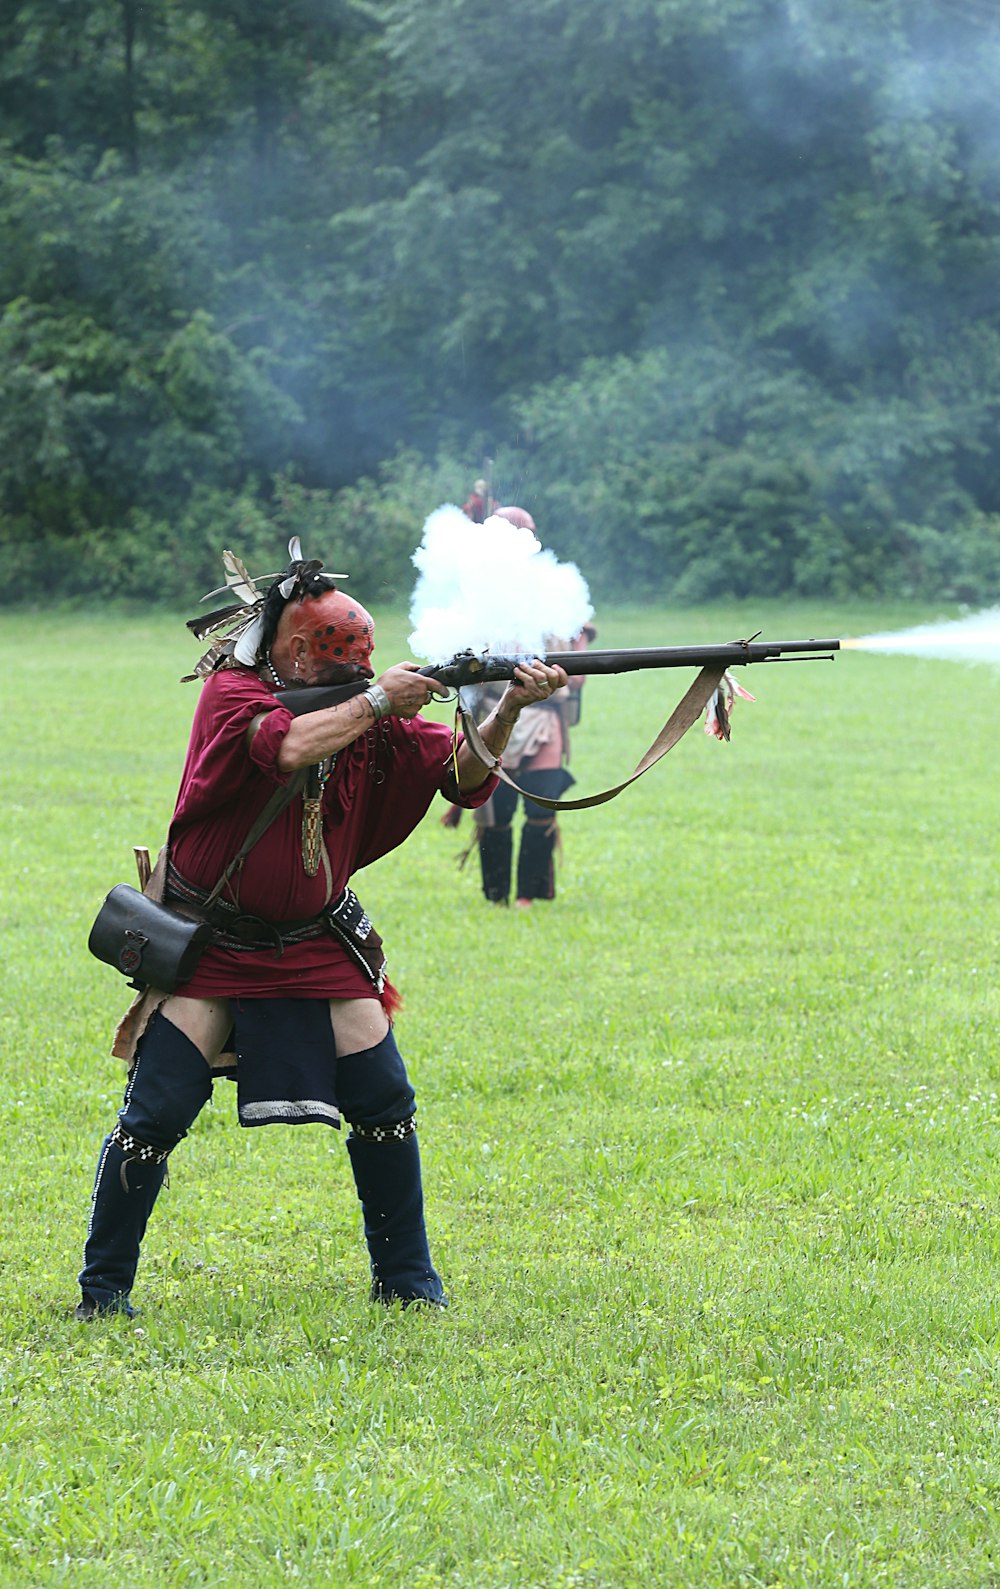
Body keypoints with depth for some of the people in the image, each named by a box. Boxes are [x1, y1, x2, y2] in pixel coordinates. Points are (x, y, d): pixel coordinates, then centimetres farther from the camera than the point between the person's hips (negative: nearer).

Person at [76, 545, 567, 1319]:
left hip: (318, 948, 4)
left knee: (384, 1102, 0)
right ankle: (103, 1287, 5)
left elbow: (462, 777, -8)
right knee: (155, 1115, -7)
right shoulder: (232, 690, -15)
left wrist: (510, 709, -24)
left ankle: (406, 1278, 15)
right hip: (210, 948, -4)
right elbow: (289, 747, -34)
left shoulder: (373, 712, -2)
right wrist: (376, 702, -26)